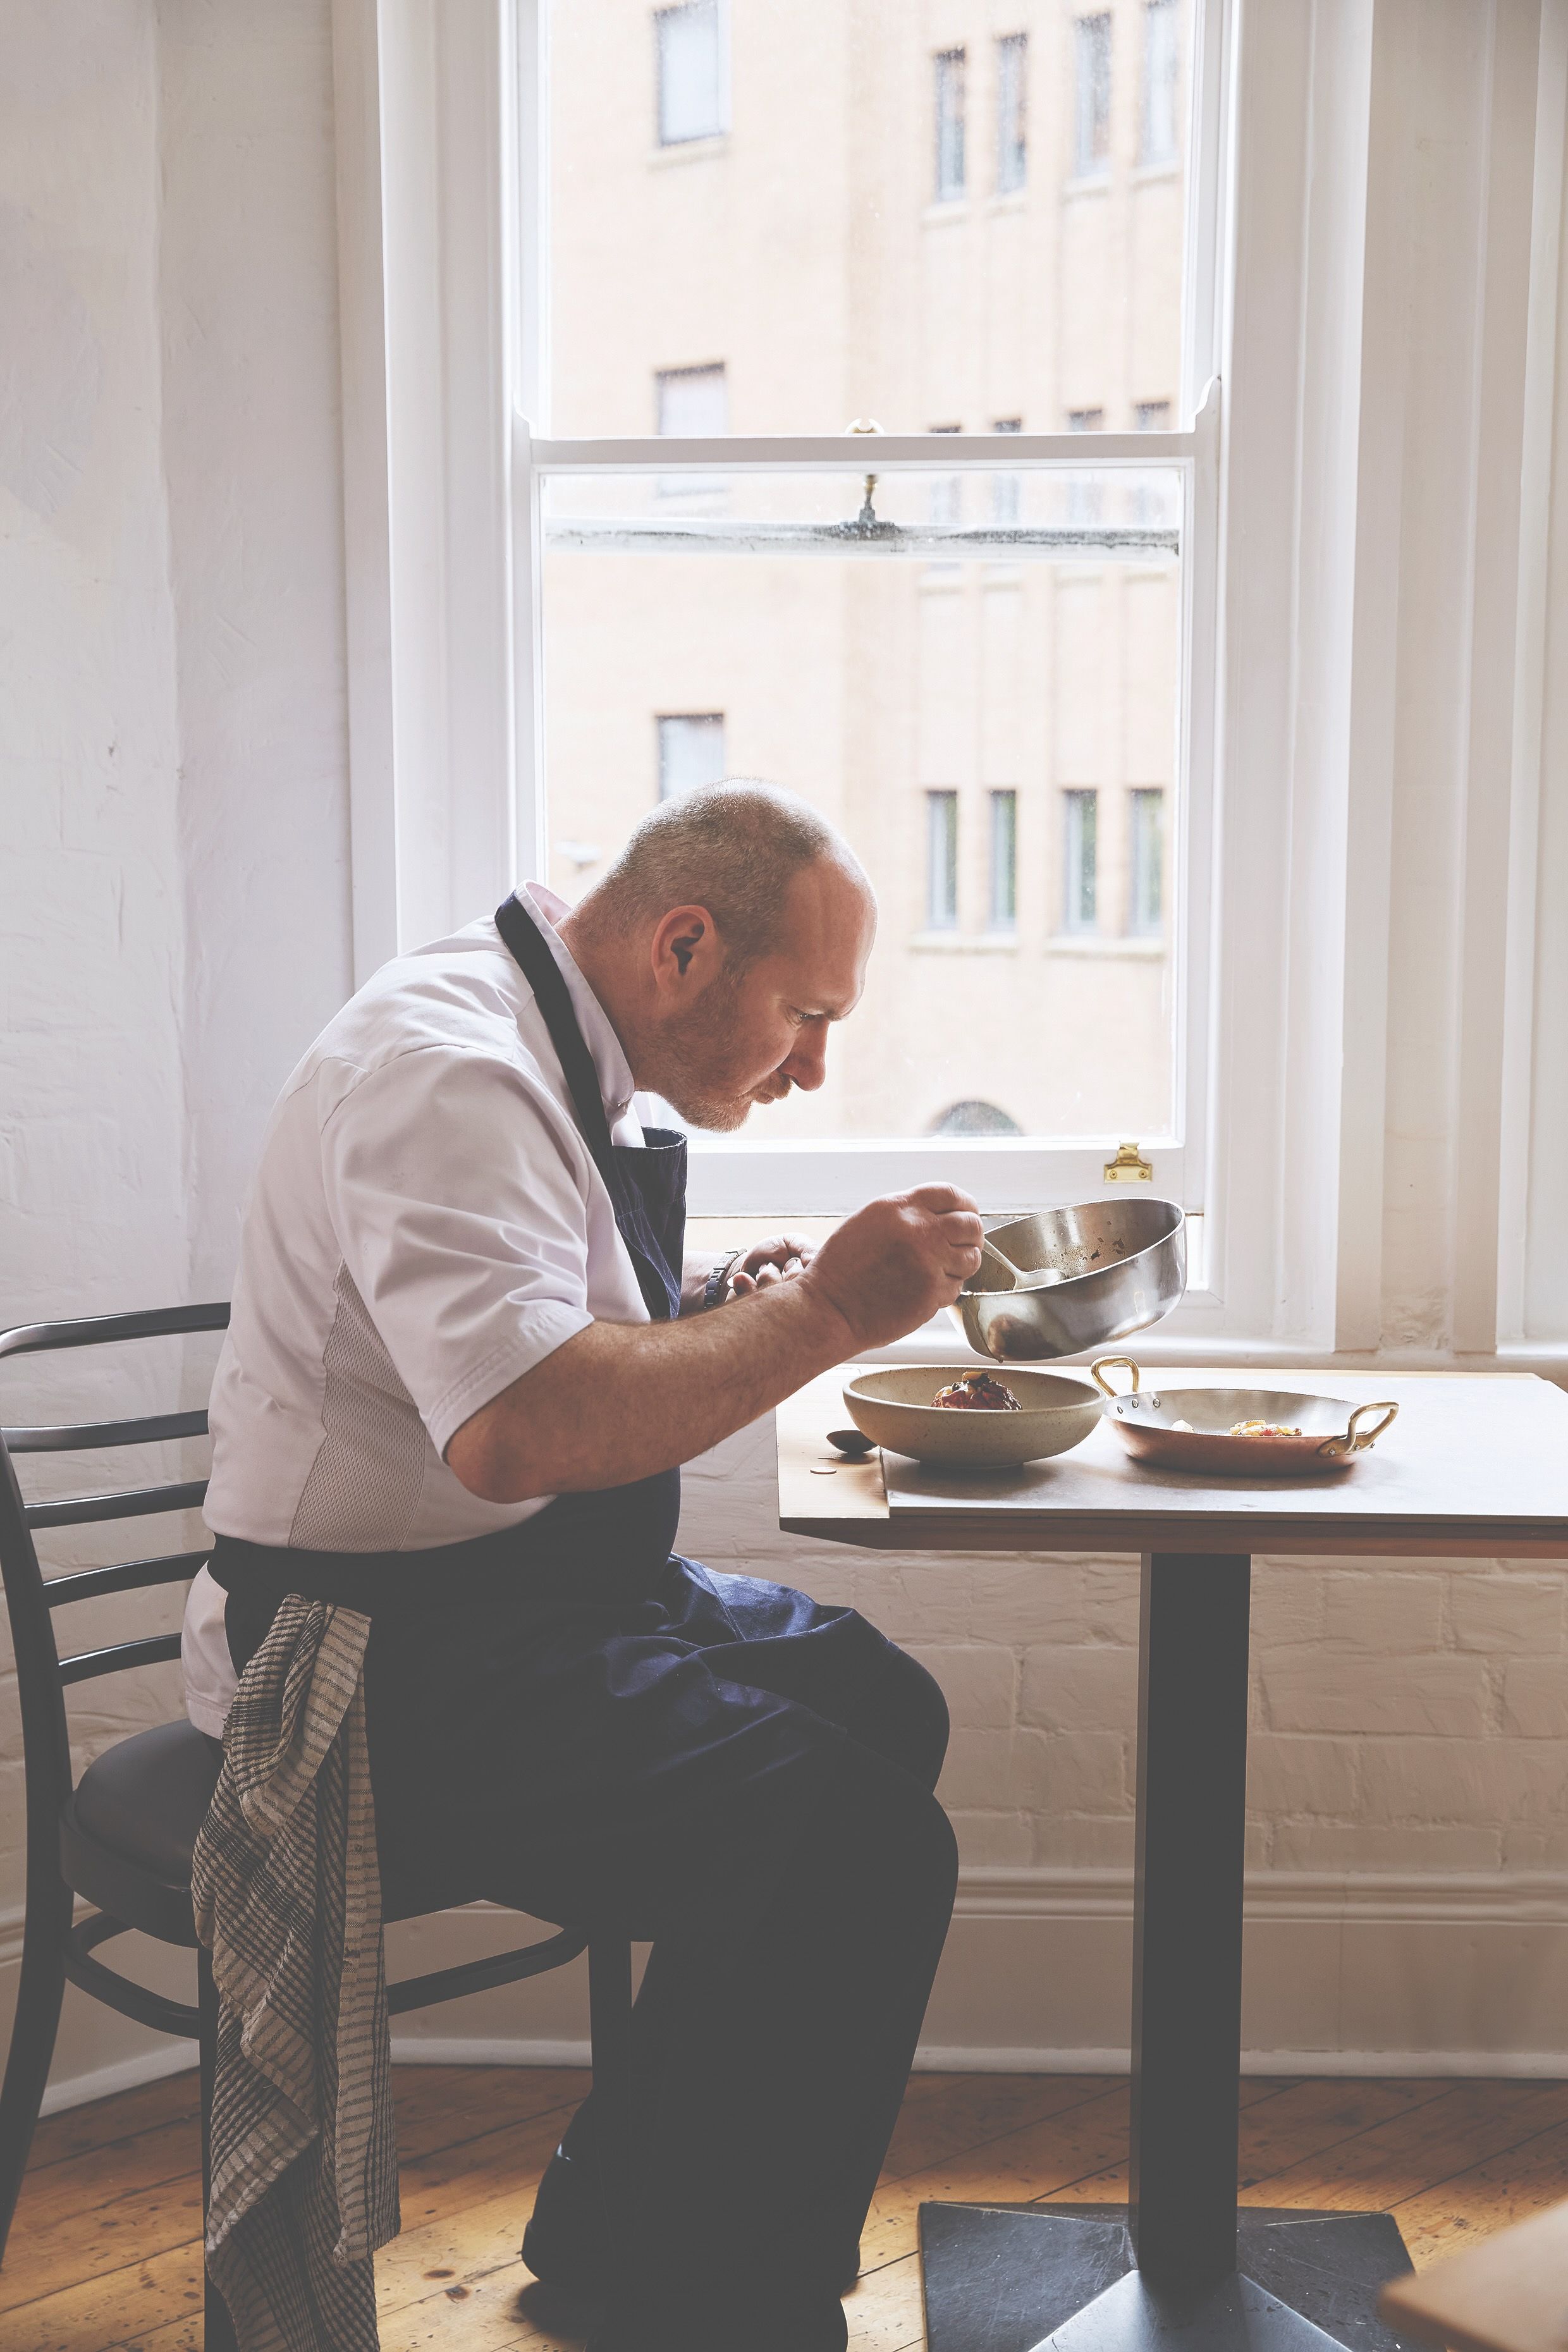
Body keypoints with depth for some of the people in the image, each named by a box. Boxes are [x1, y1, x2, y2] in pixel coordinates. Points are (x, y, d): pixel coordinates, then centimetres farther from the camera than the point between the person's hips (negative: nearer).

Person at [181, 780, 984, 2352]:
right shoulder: (446, 1068, -21)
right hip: (385, 1656, -11)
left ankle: (617, 2225, 20)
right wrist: (822, 1318, -26)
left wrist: (710, 1313, 5)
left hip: (527, 1593, 11)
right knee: (856, 1841, -22)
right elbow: (513, 1427, -35)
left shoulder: (561, 1058, 11)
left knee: (883, 1707, 12)